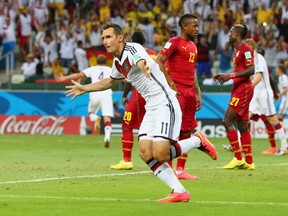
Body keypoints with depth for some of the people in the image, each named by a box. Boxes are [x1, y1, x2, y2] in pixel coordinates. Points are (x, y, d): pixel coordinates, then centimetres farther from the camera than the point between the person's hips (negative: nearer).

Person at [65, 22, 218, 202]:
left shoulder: (132, 49, -14)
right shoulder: (118, 62, 13)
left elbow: (142, 61, -41)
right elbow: (112, 81, 37)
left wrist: (144, 67, -66)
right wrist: (84, 89, 41)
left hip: (165, 104, -9)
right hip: (151, 108, 9)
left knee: (160, 154, -20)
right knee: (146, 154, -6)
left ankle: (197, 141, 5)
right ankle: (179, 192, -1)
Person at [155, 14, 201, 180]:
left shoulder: (193, 46, 19)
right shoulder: (175, 42, -7)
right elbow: (158, 62, -14)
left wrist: (198, 93, 18)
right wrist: (170, 84, -18)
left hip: (189, 92, 8)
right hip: (177, 91, -8)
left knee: (187, 131, 7)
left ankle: (181, 169, 10)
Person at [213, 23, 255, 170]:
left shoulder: (246, 49, -12)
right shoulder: (238, 50, 18)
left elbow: (250, 70, -21)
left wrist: (230, 76, -23)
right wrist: (223, 76, 14)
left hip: (243, 90, -10)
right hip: (238, 90, 10)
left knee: (227, 122, -12)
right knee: (242, 126, 10)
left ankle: (238, 158, -11)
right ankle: (249, 162, 12)